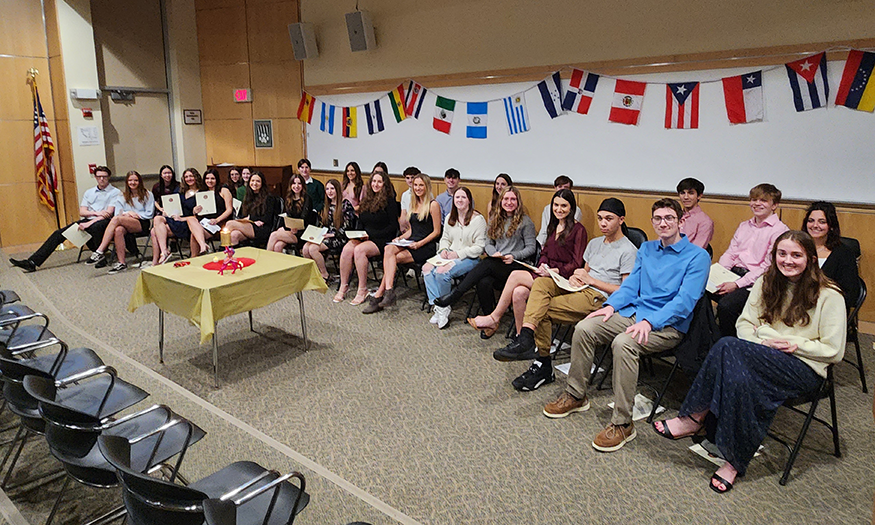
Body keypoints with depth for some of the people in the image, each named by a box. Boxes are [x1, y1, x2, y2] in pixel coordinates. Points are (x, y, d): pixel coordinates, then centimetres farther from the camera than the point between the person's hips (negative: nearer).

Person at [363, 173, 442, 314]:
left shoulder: (433, 205, -4)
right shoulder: (413, 204, 19)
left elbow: (436, 231, -6)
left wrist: (419, 244, -16)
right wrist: (400, 238, 3)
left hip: (426, 246, -6)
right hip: (411, 243, 6)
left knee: (393, 258, -24)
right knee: (388, 249, -24)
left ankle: (378, 295, -21)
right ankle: (388, 290, -32)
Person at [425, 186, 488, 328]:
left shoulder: (478, 219, -8)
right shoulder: (450, 218, 13)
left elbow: (479, 247, -11)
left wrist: (458, 254, -18)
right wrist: (443, 249, -2)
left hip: (469, 258, -6)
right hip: (449, 255, 7)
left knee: (442, 272, -31)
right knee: (427, 267, -21)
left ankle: (444, 307, -9)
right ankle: (438, 306, -18)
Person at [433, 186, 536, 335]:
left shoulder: (525, 221, 3)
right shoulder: (495, 219, 18)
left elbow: (531, 248, 2)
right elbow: (488, 243, 16)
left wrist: (513, 256, -13)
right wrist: (494, 253, -6)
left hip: (516, 265, -4)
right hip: (495, 264, 4)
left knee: (486, 264, -35)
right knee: (484, 282, -32)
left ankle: (454, 295, -32)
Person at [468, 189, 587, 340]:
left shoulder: (578, 230, -4)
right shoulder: (553, 226, 19)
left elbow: (576, 264, -7)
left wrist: (553, 271, -19)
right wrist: (542, 265, -1)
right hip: (547, 274, 6)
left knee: (515, 275, -22)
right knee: (519, 292, -25)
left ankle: (494, 318, -9)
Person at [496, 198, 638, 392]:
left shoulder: (628, 251, -3)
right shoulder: (595, 243, 22)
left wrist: (591, 280, -11)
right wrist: (575, 277, 4)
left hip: (600, 298, -7)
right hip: (582, 289, 7)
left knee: (543, 309, -22)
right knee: (542, 282, -22)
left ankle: (543, 365, -15)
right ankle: (526, 338, -32)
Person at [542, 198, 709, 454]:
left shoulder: (697, 256, -4)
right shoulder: (646, 249, 17)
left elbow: (686, 300, -15)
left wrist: (649, 322, -26)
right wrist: (612, 305, -5)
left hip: (668, 325, -6)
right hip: (633, 312, 7)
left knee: (623, 342, -36)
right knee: (583, 328, -14)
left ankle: (622, 423, -25)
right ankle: (575, 396, 1)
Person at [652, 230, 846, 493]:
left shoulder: (829, 296, -3)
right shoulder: (766, 283, 10)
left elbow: (834, 351, -2)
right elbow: (744, 323, 9)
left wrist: (796, 344, -13)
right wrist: (763, 343, -10)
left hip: (804, 369, -4)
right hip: (766, 360, 4)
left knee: (728, 347, -32)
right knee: (740, 379, -35)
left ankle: (695, 417, -23)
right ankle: (734, 461, -26)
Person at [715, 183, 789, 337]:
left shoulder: (780, 230, -3)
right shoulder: (744, 226, 20)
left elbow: (768, 266, -11)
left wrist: (737, 284, -19)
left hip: (756, 280, -6)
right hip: (734, 272, 6)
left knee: (726, 305, -32)